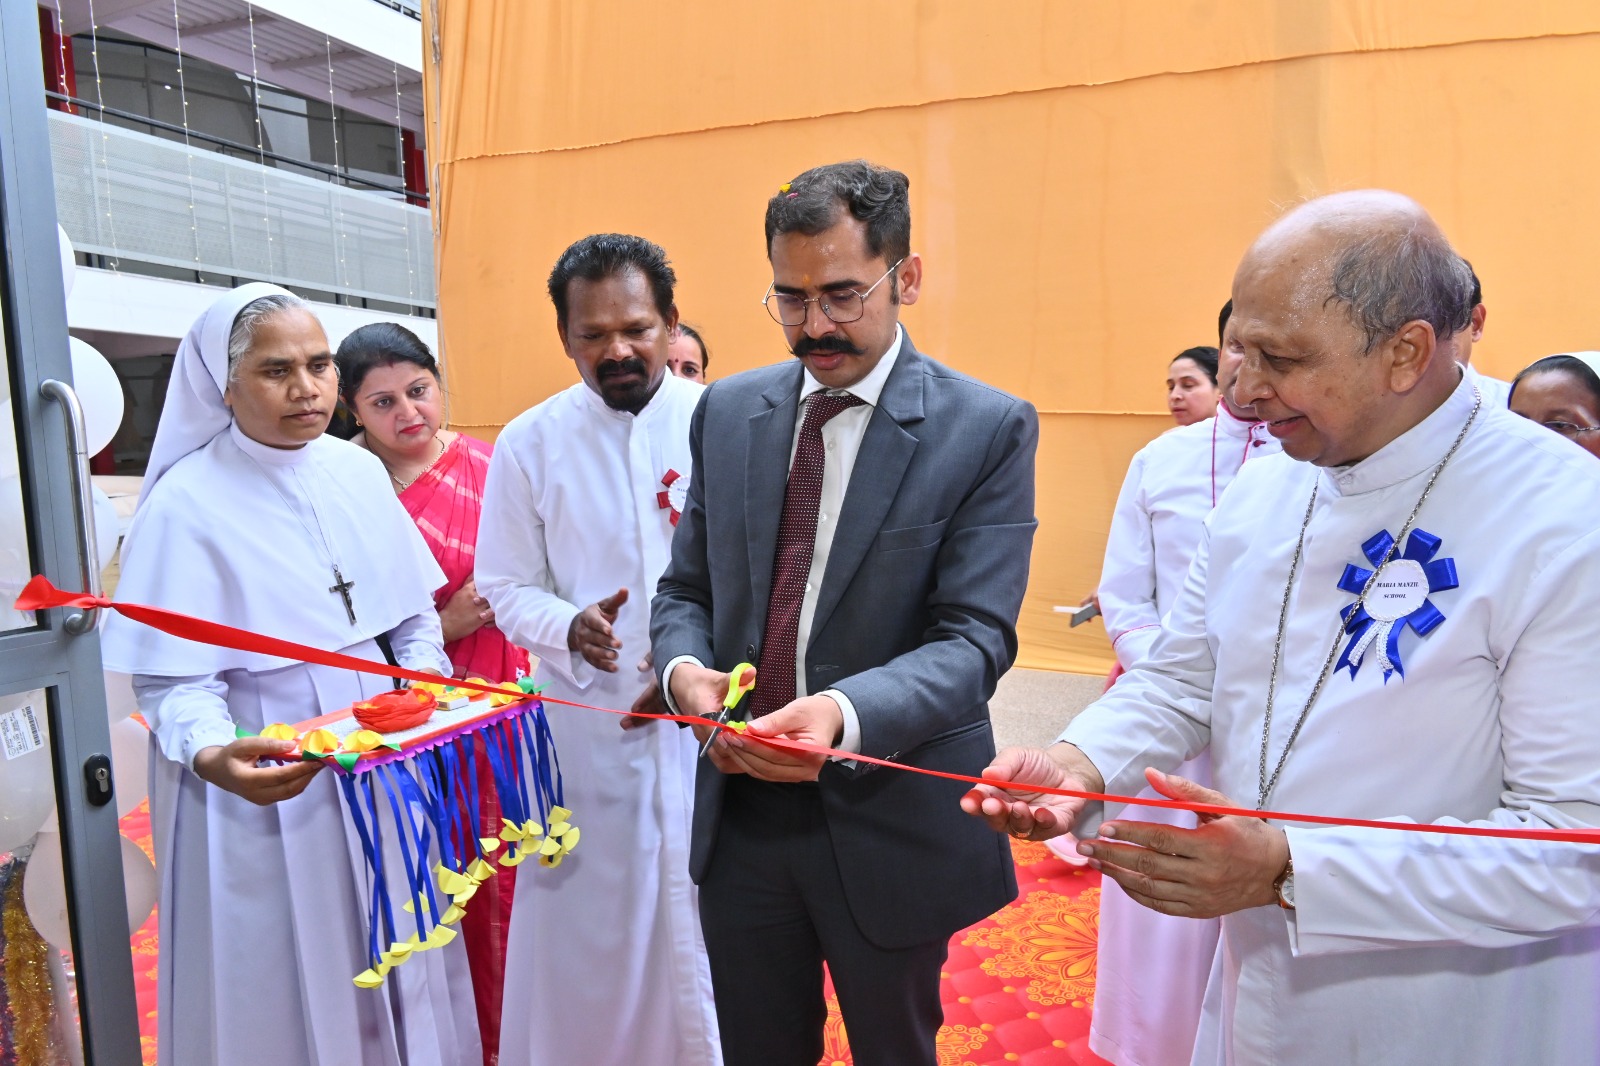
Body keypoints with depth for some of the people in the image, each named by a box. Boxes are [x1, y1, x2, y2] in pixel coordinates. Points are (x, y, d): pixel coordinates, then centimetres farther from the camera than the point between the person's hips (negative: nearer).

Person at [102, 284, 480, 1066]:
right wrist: (212, 755, -32)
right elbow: (174, 681, -14)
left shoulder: (359, 472, 1)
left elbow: (413, 610, 9)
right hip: (268, 786, -4)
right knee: (288, 981, 11)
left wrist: (423, 674, -8)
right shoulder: (185, 504, -13)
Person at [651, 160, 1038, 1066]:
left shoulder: (987, 430, -11)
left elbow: (975, 636, -17)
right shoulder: (729, 412, 3)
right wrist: (685, 668, -15)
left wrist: (845, 713, -35)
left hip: (889, 822, -3)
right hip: (741, 809, 4)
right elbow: (686, 589, 8)